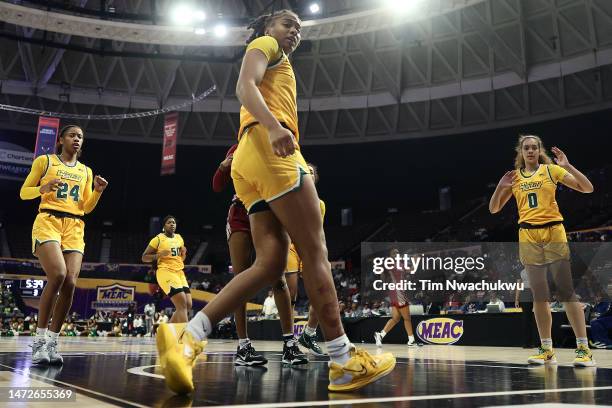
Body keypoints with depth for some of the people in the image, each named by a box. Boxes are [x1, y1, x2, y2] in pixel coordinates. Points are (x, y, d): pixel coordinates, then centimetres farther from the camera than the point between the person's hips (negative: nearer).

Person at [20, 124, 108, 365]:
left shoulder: (85, 171, 20)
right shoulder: (44, 161, 10)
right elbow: (24, 193, 8)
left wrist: (98, 191, 1)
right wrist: (43, 188, -12)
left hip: (75, 228, 4)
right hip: (48, 221, -4)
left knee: (70, 284, -12)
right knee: (58, 275, -26)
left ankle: (52, 342, -1)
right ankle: (40, 339, -13)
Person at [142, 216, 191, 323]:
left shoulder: (179, 238, 15)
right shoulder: (158, 239, -3)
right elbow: (144, 257, -2)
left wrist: (183, 254, 5)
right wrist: (159, 255, -17)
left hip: (179, 273, 8)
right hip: (166, 272, -8)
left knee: (188, 305, 2)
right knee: (182, 305, -19)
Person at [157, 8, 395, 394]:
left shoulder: (278, 63, 38)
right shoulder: (264, 45, 12)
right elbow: (245, 86, -9)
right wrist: (273, 126, -27)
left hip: (251, 160, 9)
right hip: (269, 149, -9)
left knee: (271, 263, -4)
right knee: (315, 251, -10)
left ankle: (187, 338, -15)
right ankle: (345, 363, -7)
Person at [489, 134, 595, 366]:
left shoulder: (552, 170, 3)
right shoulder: (514, 177, 11)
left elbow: (587, 188, -3)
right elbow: (494, 209, 12)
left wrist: (568, 166, -15)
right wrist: (501, 187, -5)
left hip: (553, 232, -3)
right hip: (528, 236, 3)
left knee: (566, 291, -7)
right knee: (539, 295, 6)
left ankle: (583, 348, -1)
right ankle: (546, 349, 13)